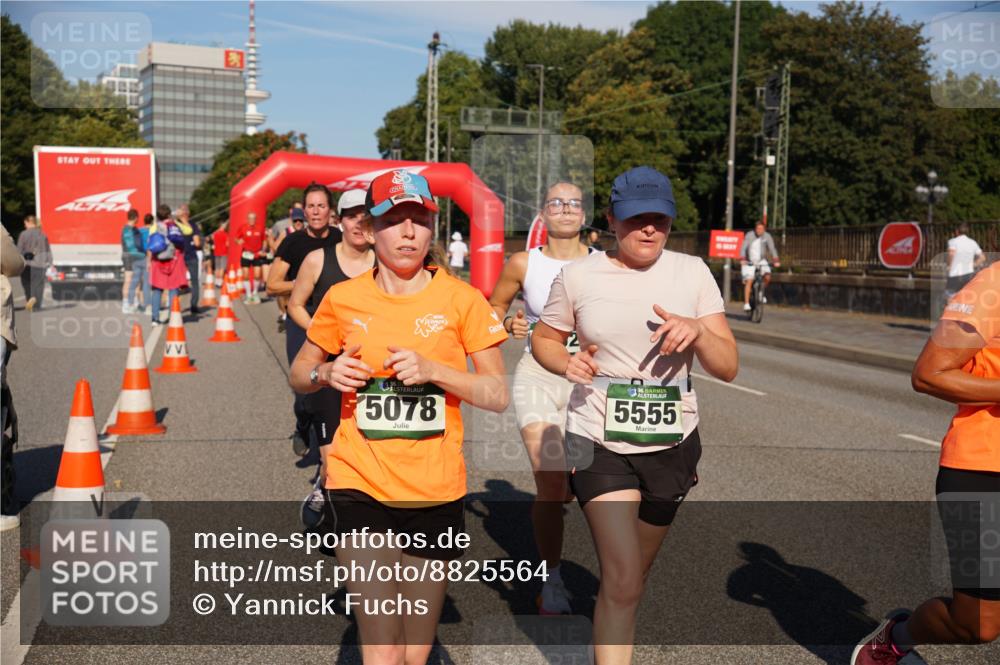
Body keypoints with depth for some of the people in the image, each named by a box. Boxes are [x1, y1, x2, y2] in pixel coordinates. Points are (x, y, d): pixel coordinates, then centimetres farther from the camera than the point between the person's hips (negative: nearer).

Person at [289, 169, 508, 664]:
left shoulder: (462, 300, -2)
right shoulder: (343, 299, 1)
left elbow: (498, 395, -2)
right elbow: (299, 373, 15)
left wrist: (433, 371, -18)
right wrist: (326, 374, -8)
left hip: (437, 492, 1)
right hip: (359, 485, 0)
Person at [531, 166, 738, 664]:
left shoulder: (692, 272, 0)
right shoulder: (578, 276, -4)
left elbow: (728, 368, -2)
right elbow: (543, 339, 11)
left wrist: (697, 332, -23)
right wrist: (567, 363, -11)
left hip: (671, 443, 3)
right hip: (599, 441, -3)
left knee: (630, 576, 19)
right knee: (623, 581, -13)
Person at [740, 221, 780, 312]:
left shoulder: (767, 236, -9)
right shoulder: (749, 235, -13)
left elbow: (772, 248, -17)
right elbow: (743, 248, -21)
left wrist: (776, 260, -32)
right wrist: (742, 259, -38)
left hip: (761, 261, 2)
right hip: (749, 262, -2)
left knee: (767, 277, -20)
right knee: (749, 281, -15)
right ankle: (746, 303, -12)